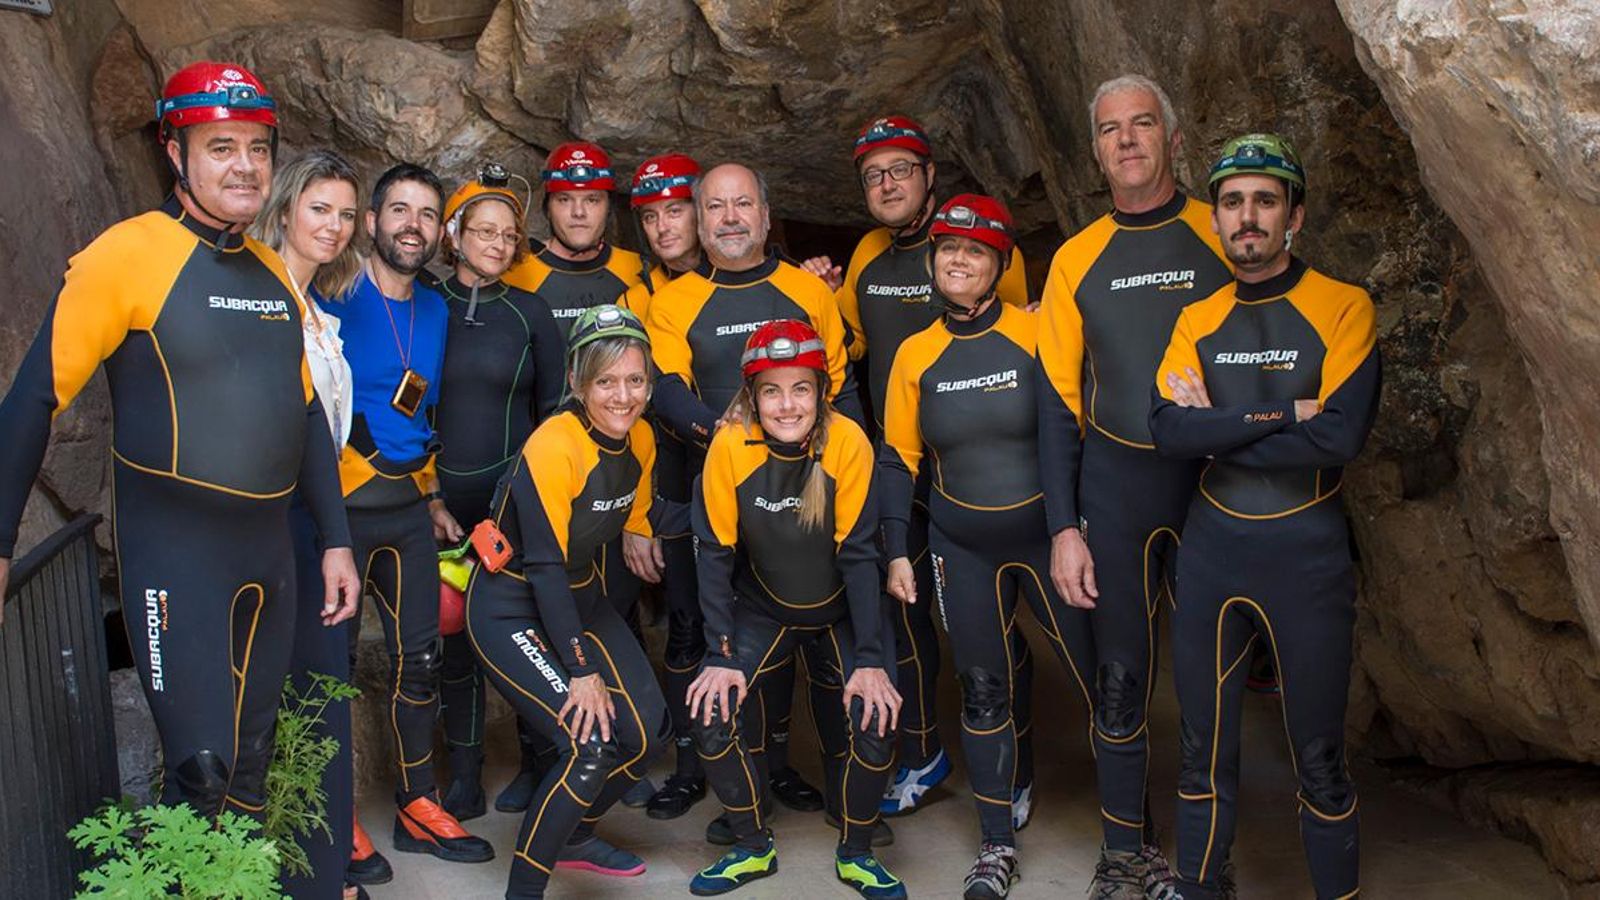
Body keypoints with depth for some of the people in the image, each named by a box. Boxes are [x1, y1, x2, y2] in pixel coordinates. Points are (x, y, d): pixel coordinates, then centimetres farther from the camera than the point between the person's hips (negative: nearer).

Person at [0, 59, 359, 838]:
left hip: (267, 542, 6)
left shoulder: (273, 273, 9)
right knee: (201, 768, -8)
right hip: (173, 546, -6)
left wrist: (335, 540, 12)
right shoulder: (126, 253, -10)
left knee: (251, 763, 16)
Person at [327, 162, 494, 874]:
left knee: (419, 655, 10)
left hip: (408, 504, 6)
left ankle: (417, 805, 24)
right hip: (340, 502, -6)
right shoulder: (334, 297, -7)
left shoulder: (434, 309, 12)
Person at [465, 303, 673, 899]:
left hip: (581, 599, 8)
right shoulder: (554, 447, -26)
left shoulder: (640, 438, -3)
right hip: (511, 610, -8)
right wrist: (580, 669, -23)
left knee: (648, 733, 3)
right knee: (591, 746, -20)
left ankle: (573, 836, 29)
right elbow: (545, 566, -25)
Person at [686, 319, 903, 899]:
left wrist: (870, 660, -21)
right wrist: (720, 655, -16)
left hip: (841, 611, -1)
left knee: (876, 719, -18)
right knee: (709, 712, -15)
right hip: (762, 609, 1)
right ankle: (754, 847, 11)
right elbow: (716, 553, -13)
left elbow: (859, 554, -18)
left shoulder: (847, 442, -23)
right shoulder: (730, 446, -21)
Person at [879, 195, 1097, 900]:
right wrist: (897, 552, 4)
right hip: (963, 548, 3)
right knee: (983, 690, 11)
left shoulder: (1036, 333, -7)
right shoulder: (915, 354, 2)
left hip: (1047, 532, -2)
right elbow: (898, 459, 8)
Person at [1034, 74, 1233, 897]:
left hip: (1216, 479, -1)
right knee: (1120, 676, 7)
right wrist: (1063, 527, -1)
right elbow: (1059, 400, 5)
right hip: (1114, 484, 1)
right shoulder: (1077, 259, 5)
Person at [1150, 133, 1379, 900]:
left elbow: (1341, 436, -19)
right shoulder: (1198, 320, 6)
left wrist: (1216, 429, -12)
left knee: (1318, 760, 8)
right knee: (1204, 749, 13)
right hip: (1210, 548, 4)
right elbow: (1166, 430, -9)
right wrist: (1281, 416, -16)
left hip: (1306, 551, -3)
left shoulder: (1342, 307, -6)